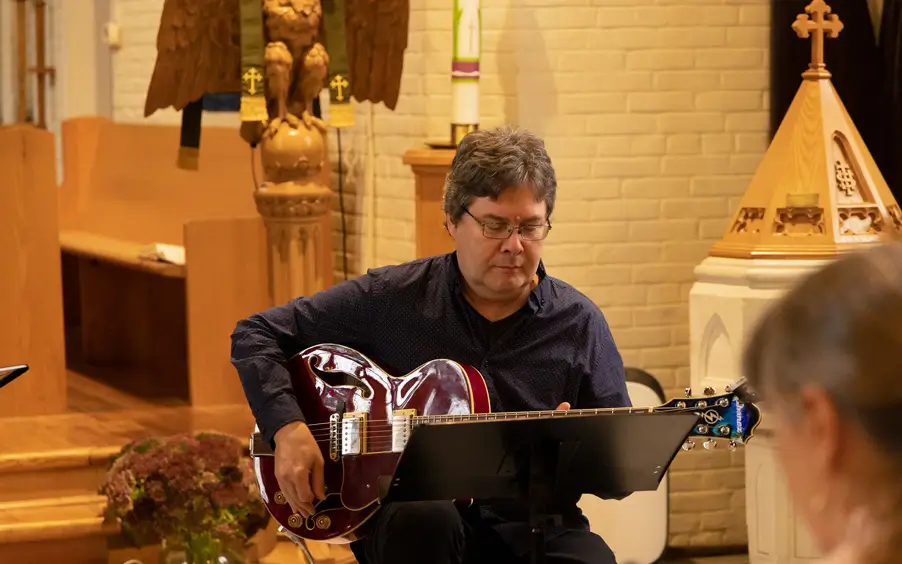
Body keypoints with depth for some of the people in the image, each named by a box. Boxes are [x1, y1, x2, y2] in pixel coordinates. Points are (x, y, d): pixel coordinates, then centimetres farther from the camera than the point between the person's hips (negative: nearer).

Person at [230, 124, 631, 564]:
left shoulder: (580, 325, 5)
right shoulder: (392, 298, 2)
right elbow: (256, 335, 7)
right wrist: (288, 427, -9)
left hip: (533, 528, 0)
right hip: (412, 520, 0)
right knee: (426, 516, -37)